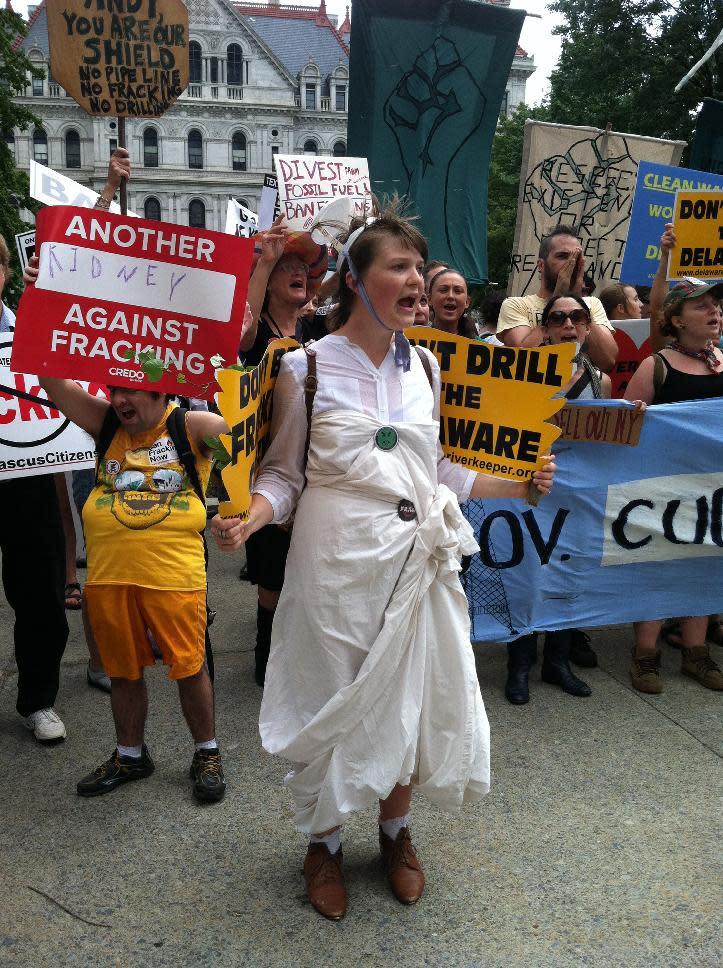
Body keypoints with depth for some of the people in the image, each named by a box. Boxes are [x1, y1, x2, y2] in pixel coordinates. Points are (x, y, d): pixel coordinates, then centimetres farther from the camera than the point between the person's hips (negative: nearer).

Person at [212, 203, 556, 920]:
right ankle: (324, 842, 35)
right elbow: (284, 473, -4)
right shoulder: (306, 367, -7)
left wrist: (516, 484, 10)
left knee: (409, 698, 13)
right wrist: (251, 514, -23)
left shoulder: (424, 367, 6)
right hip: (337, 564, -4)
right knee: (333, 705, 8)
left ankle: (396, 832, 40)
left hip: (415, 559, 4)